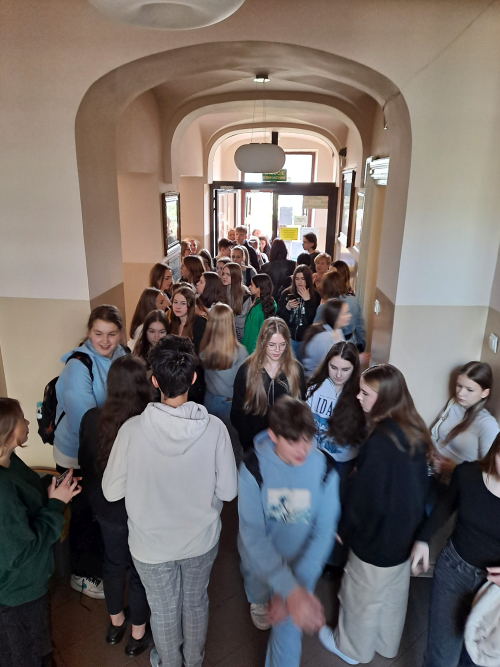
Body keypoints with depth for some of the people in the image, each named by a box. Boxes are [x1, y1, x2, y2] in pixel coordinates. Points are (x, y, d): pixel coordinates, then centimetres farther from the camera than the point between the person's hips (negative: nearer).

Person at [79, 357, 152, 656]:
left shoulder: (92, 419, -17)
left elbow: (84, 462, -1)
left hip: (107, 508, 4)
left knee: (113, 563, 28)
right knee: (141, 571, 20)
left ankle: (116, 624, 51)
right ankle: (138, 636, 41)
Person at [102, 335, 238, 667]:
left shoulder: (132, 429, -28)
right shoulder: (214, 428, -26)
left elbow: (112, 491, -14)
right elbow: (228, 490, -16)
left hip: (152, 543, -1)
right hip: (201, 539, 1)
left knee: (164, 610, 26)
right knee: (196, 602, 29)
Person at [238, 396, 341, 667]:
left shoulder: (325, 470, -25)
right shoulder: (253, 469, -29)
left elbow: (324, 531, -20)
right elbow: (252, 533, -31)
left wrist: (298, 585, -28)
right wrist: (290, 590, -39)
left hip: (301, 559, 0)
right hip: (261, 557, 1)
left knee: (288, 623, 8)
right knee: (260, 593, 29)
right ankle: (259, 600, 65)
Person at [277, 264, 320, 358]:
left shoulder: (315, 296, -2)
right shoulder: (286, 293, 0)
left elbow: (314, 319, -11)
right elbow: (279, 317, 1)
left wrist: (308, 300, -16)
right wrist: (287, 308, -17)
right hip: (289, 337, 1)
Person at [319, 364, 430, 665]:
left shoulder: (381, 440, -33)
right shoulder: (415, 431, -7)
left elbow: (364, 495, -25)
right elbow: (417, 483, 5)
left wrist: (344, 528, -8)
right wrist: (412, 523, 16)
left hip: (378, 536, -7)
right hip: (406, 531, 7)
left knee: (362, 595, 18)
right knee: (394, 592, 28)